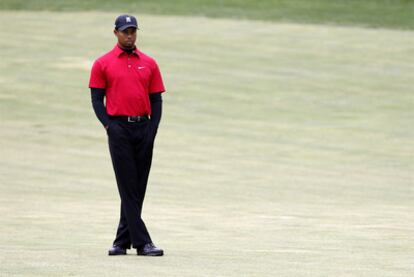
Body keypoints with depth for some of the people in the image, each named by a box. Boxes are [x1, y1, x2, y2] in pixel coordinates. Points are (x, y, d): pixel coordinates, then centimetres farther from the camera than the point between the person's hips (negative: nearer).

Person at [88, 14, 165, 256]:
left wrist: (152, 128, -3)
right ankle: (142, 242, -13)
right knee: (128, 187, -8)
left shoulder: (149, 64, 10)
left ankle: (123, 241, 14)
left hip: (144, 128, 3)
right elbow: (97, 99, 2)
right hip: (119, 129, -3)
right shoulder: (103, 64, 3)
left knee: (138, 187, 5)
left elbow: (156, 100, 10)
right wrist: (109, 126, -10)